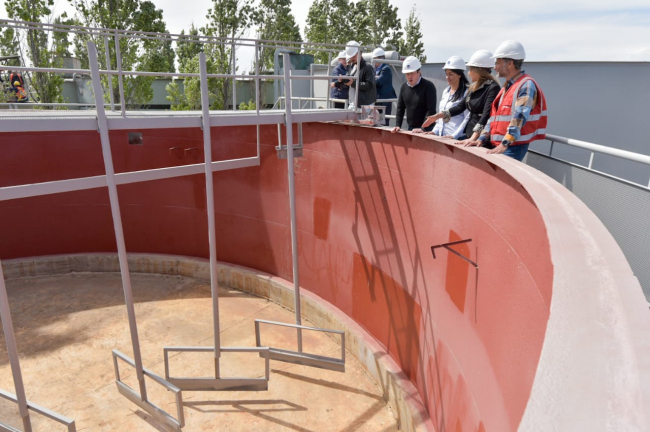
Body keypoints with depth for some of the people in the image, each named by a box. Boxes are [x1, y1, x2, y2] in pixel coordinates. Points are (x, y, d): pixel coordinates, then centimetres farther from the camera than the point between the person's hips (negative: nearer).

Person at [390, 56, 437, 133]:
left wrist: (422, 128, -24)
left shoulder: (428, 86, -9)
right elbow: (400, 108, 13)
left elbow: (431, 111, -16)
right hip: (410, 129, 6)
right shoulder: (404, 87, 9)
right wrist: (398, 125, 0)